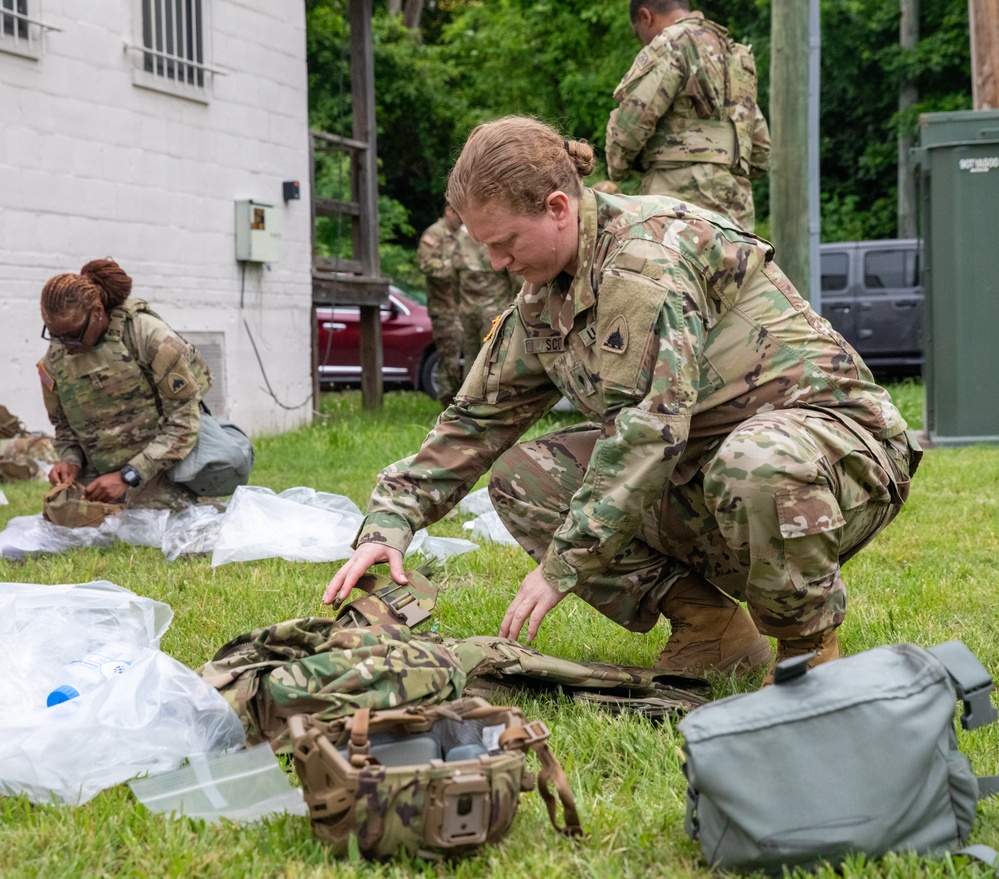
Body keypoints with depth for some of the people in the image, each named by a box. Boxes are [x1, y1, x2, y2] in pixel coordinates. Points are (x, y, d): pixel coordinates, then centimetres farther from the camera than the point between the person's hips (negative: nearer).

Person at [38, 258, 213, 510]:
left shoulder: (146, 334, -14)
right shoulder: (54, 360, 2)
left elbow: (184, 418, -15)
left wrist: (128, 476, -20)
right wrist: (71, 460, -7)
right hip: (99, 492, 5)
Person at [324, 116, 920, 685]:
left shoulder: (652, 245, -21)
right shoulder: (542, 299, 7)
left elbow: (652, 424, -28)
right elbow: (478, 417, 14)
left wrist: (564, 566, -26)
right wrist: (389, 526, 1)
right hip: (695, 466, 8)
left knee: (753, 463, -43)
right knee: (522, 477, -4)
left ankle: (812, 643, -11)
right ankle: (710, 626, 1)